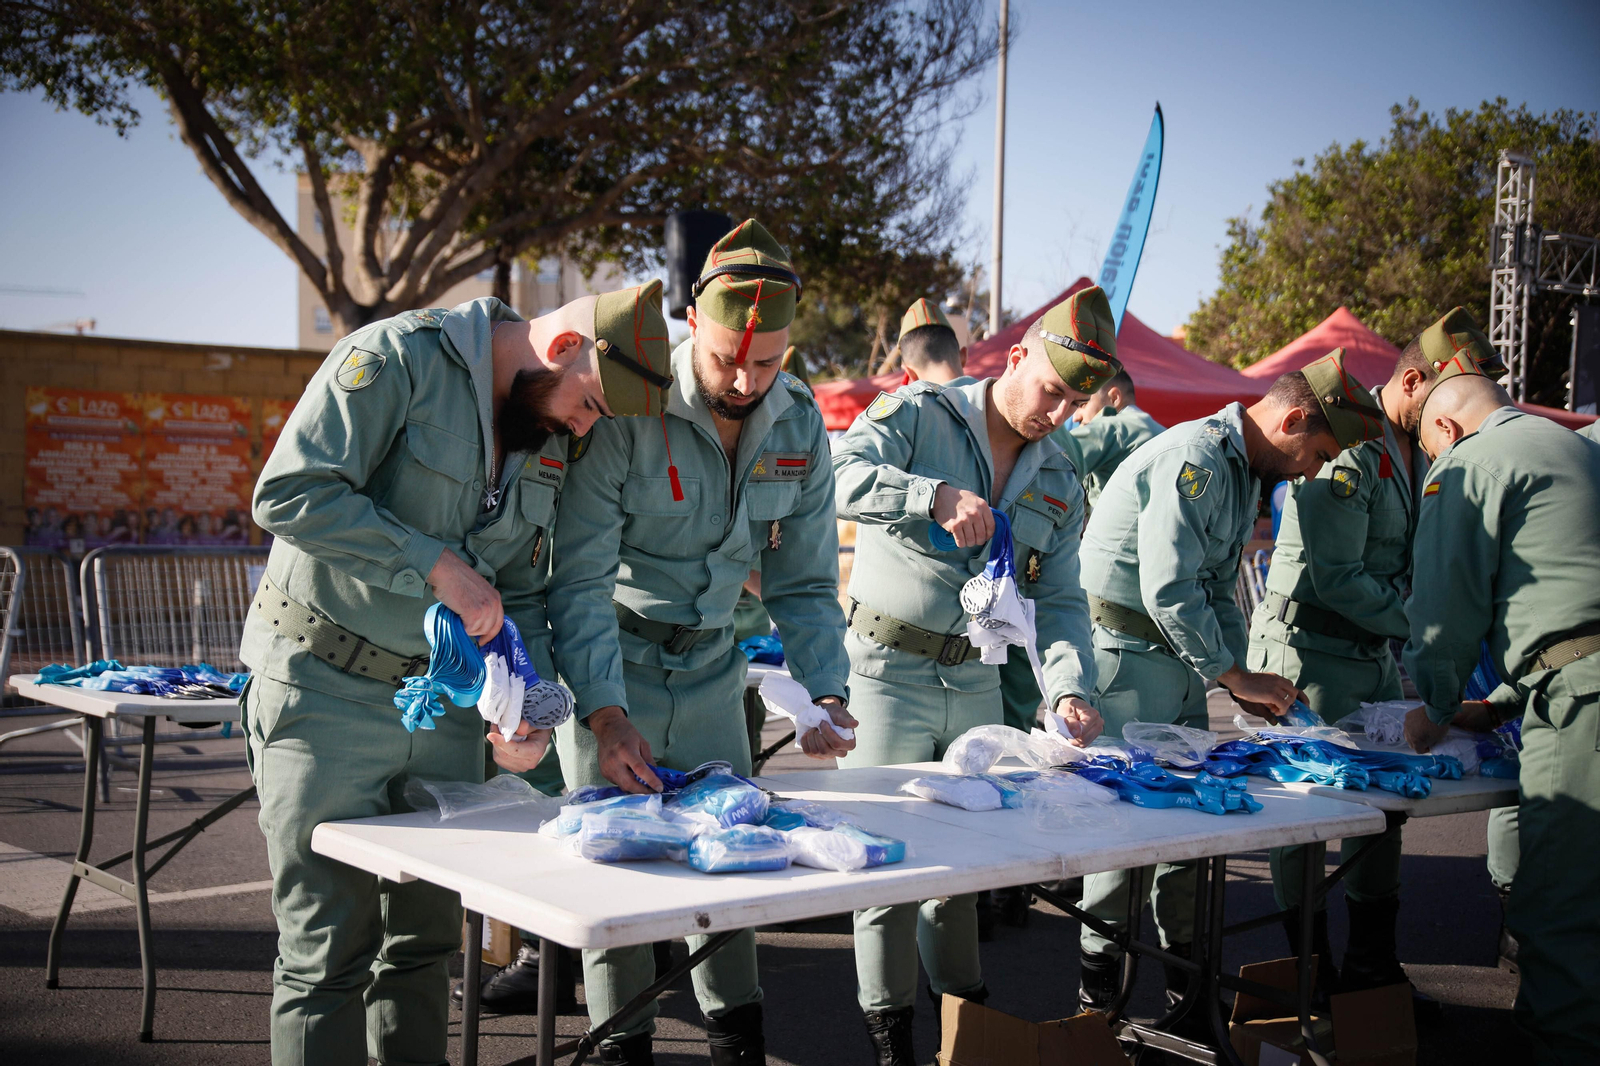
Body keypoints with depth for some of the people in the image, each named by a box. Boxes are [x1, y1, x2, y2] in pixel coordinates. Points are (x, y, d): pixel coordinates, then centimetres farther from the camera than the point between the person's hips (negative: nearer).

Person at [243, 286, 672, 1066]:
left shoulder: (553, 442, 8)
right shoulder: (398, 358, -13)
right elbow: (290, 493, -22)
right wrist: (438, 567, -22)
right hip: (326, 690, -6)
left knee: (428, 935, 13)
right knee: (331, 949, -2)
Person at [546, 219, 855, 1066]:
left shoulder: (800, 425, -7)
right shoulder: (625, 408, -24)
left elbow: (803, 582, 0)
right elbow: (580, 577, -24)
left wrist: (825, 691, -14)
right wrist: (604, 712, -34)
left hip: (710, 663, 5)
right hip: (609, 656, -4)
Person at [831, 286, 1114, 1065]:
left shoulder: (1060, 486, 10)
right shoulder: (919, 416, -8)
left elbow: (1059, 602, 6)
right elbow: (841, 474, -24)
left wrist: (1069, 689, -11)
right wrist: (937, 497, -37)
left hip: (976, 682, 5)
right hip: (888, 671, -5)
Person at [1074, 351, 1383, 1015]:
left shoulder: (1244, 474, 15)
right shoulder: (1194, 460, -18)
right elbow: (1169, 592, -24)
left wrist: (1238, 678, 9)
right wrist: (1236, 677, -15)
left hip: (1182, 657, 9)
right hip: (1128, 654, -9)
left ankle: (1185, 967, 21)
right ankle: (1100, 983, 4)